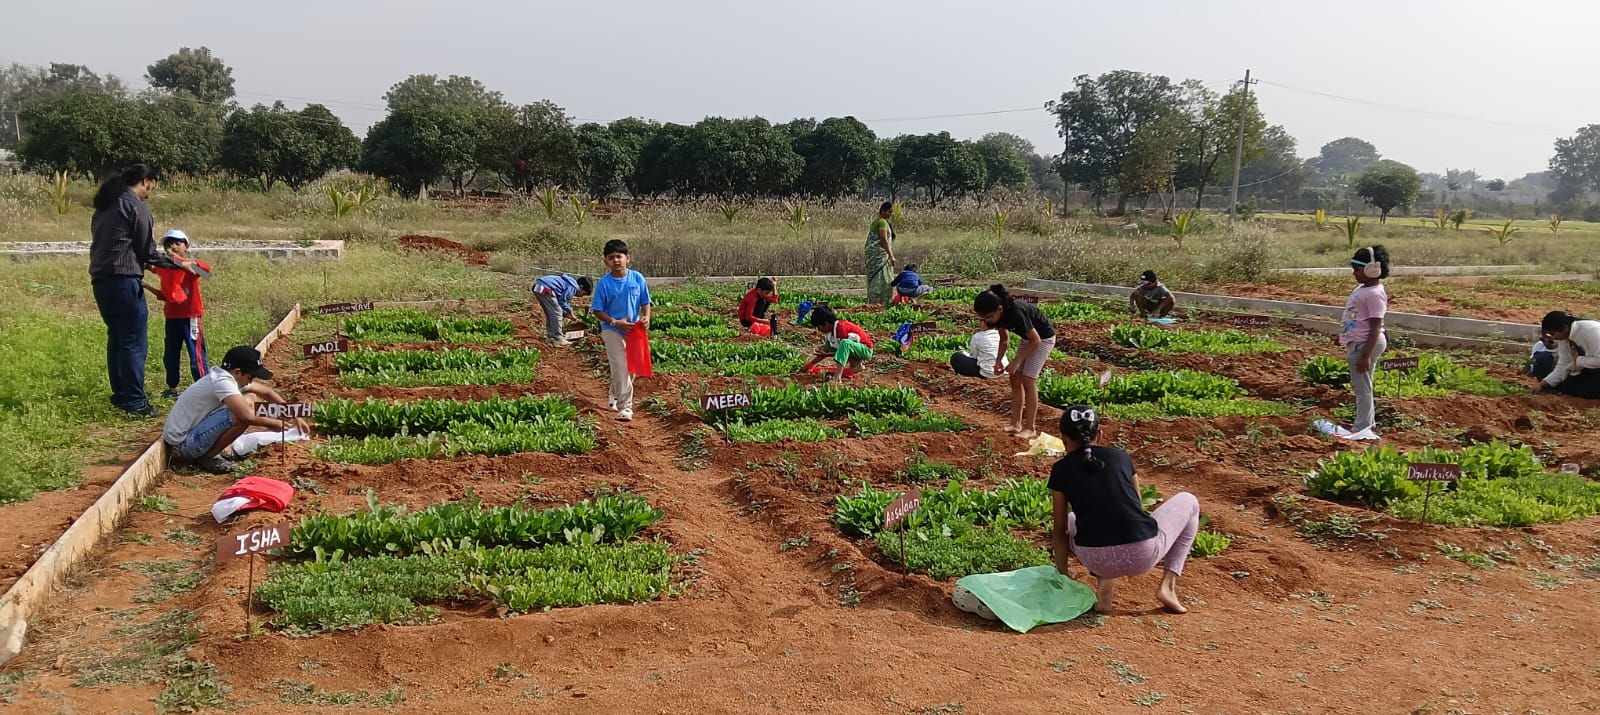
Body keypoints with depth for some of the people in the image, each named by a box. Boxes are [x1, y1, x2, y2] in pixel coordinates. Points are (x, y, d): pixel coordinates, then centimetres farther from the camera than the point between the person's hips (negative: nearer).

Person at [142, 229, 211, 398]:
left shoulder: (190, 266, -6)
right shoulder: (165, 269, 13)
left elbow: (206, 267, -31)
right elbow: (165, 296, 18)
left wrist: (179, 260, -38)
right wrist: (147, 286, 6)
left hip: (190, 317, -7)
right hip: (171, 317, 7)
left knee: (196, 354, -5)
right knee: (170, 355, 13)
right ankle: (172, 388, 25)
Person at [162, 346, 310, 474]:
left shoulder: (235, 377, 5)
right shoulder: (223, 382, -23)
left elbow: (267, 392, 16)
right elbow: (247, 416, -35)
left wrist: (294, 416, 11)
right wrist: (273, 424, -16)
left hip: (193, 432, 10)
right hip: (182, 444, -10)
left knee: (251, 397, 11)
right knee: (246, 407, -26)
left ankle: (211, 450, 10)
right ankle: (208, 457, -10)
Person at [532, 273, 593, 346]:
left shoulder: (570, 282, 26)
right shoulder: (574, 287, -4)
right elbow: (562, 301, -7)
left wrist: (565, 313, 23)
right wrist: (569, 311, 7)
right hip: (546, 289, -10)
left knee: (550, 314, 21)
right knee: (556, 313, -2)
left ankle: (550, 336, 27)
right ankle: (558, 340, 0)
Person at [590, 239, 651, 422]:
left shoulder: (637, 278, -6)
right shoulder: (604, 283, -11)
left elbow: (645, 302, 3)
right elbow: (597, 310, -7)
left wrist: (646, 317, -17)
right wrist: (616, 322, -20)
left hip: (634, 330, 4)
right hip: (612, 331, -3)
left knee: (632, 368, 14)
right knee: (620, 369, -11)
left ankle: (614, 394, 39)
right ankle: (625, 407, -5)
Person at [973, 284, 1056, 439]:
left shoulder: (1016, 313, -36)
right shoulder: (999, 316, -13)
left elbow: (1035, 340, -27)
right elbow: (1004, 338, 5)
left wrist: (1017, 361, -25)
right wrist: (998, 361, -7)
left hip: (1043, 338, -8)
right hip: (1028, 338, 8)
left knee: (1028, 380, -12)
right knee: (1015, 379, 3)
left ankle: (1030, 428, -7)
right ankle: (1016, 424, 7)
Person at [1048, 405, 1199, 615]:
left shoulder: (1061, 471, 8)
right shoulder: (1120, 457, 14)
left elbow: (1060, 530, 12)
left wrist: (1063, 571, 27)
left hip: (1097, 560, 0)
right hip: (1142, 556, 0)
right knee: (1188, 502, 28)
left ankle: (1105, 580, 10)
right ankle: (1168, 584, 14)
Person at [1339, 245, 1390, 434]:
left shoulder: (1374, 294, -20)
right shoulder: (1362, 288, 10)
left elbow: (1375, 327, -22)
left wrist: (1366, 355, -23)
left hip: (1365, 344, -10)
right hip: (1357, 343, 10)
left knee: (1362, 387, -2)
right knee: (1359, 386, 19)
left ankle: (1361, 428, 6)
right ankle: (1367, 421, 32)